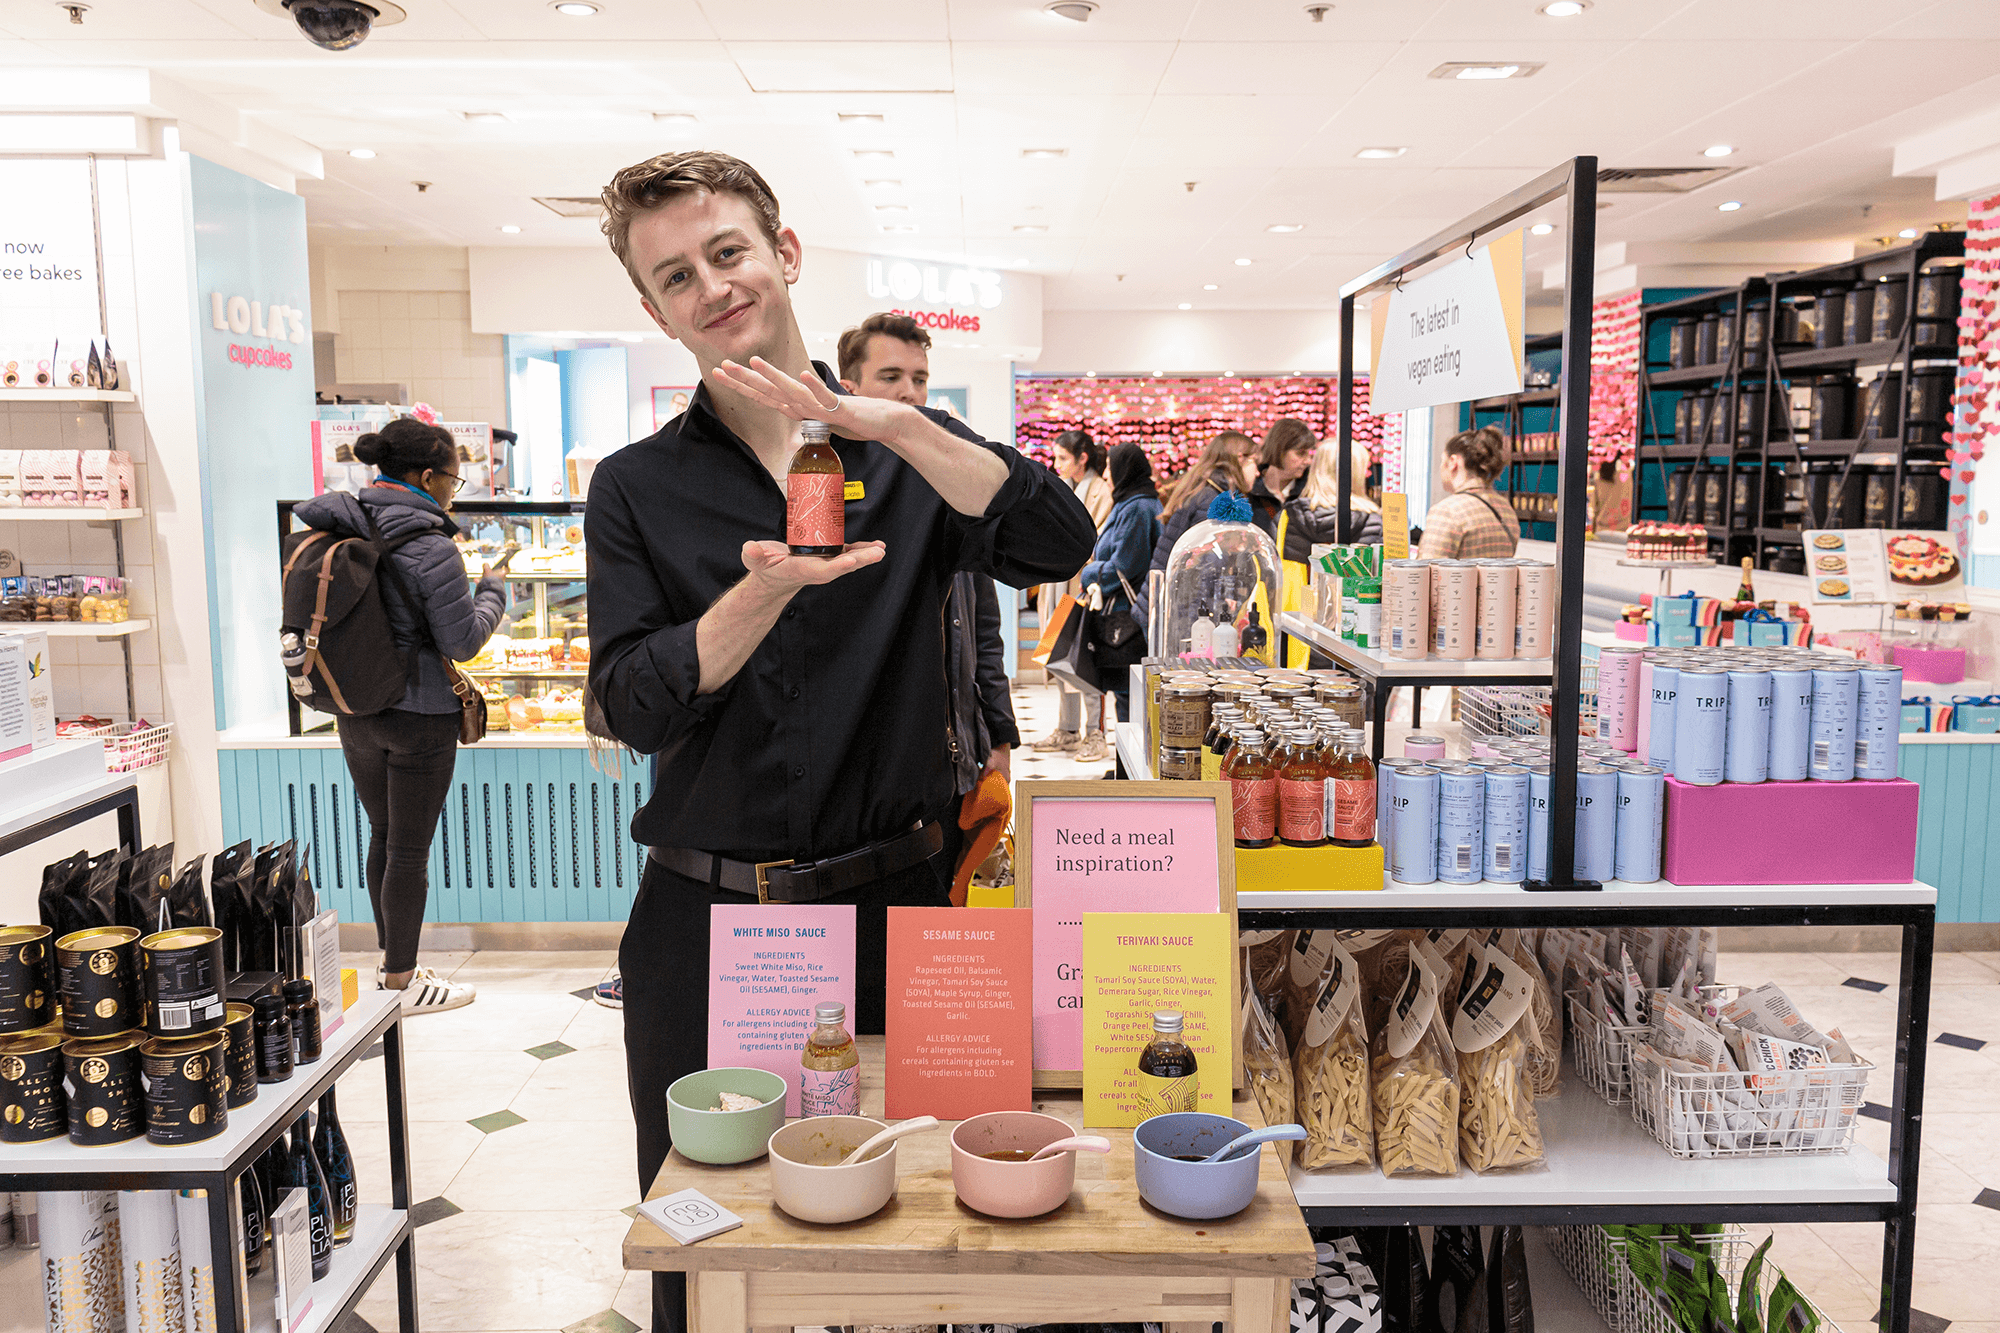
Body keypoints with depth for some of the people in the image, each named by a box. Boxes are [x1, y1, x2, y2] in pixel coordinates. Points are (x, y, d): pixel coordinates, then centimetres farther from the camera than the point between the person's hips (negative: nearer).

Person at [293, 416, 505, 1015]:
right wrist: (493, 591, 0)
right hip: (419, 716, -7)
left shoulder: (341, 529, 2)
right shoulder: (429, 547, -19)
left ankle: (389, 959, 33)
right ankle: (403, 981, 14)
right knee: (411, 849, 4)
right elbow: (463, 640, -15)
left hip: (355, 712, 7)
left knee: (382, 836, 20)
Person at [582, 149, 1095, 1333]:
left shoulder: (908, 451, 3)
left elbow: (1061, 545, -14)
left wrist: (890, 422, -24)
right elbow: (633, 707, -7)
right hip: (704, 924, 1)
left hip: (891, 907, 0)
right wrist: (767, 590, -23)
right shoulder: (637, 488, 4)